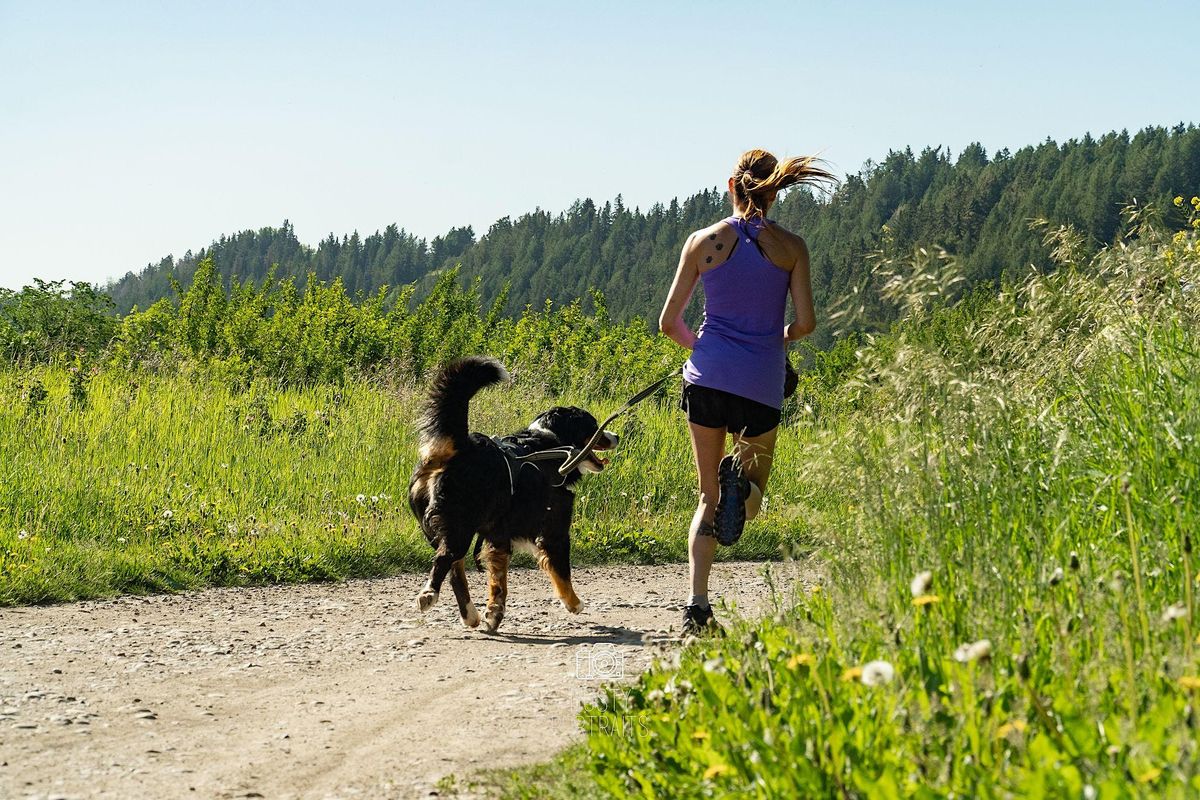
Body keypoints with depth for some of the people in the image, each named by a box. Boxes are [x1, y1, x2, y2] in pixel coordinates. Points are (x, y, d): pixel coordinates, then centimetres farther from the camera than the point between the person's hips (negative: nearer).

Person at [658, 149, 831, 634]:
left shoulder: (703, 242, 3)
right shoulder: (791, 247, 2)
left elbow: (669, 322, 4)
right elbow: (805, 322, -3)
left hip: (707, 376, 1)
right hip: (762, 385, -1)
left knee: (709, 496, 13)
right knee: (750, 498, 17)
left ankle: (696, 605, -5)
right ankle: (743, 477, -22)